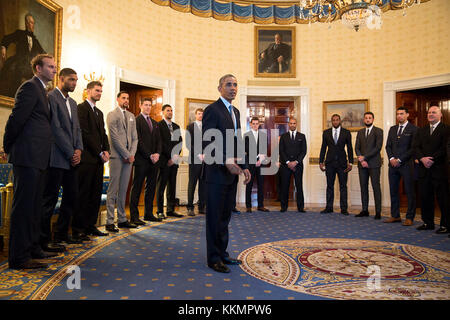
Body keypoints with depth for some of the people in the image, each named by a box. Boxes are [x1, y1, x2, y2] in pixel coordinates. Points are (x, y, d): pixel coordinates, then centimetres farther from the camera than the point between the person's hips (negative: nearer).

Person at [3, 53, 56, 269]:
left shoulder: (41, 90, 21)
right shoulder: (30, 87, -7)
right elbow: (16, 118, -13)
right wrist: (8, 147, -5)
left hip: (38, 158, 9)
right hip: (28, 156, -9)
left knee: (34, 205, 14)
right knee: (23, 205, -5)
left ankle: (32, 247, 25)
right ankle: (19, 257, 3)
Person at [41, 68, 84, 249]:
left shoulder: (72, 103, 20)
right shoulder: (51, 97, -6)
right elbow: (56, 128, -13)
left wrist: (79, 149, 0)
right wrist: (70, 153, -12)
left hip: (71, 159, 8)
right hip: (57, 158, -8)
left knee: (72, 197, 11)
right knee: (50, 199, -2)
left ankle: (61, 235, 23)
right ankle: (44, 240, 8)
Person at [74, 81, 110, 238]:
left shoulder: (99, 112, 22)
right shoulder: (82, 108, -4)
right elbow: (85, 133, -12)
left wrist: (106, 151, 3)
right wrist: (100, 152, -12)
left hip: (98, 159, 8)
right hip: (87, 158, -8)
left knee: (96, 194, 9)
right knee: (83, 194, -4)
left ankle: (90, 225, 17)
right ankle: (78, 229, 4)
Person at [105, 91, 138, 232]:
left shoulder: (131, 116, 18)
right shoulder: (112, 115, -1)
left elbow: (135, 137, 14)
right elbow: (115, 137, -9)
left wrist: (132, 154, 0)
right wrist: (127, 155, -11)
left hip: (129, 157, 6)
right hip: (117, 156, -6)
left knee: (123, 190, 9)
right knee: (113, 190, -4)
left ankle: (122, 219, 15)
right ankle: (109, 222, 0)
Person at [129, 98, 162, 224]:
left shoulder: (155, 123, 20)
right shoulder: (136, 120, -2)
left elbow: (159, 140, 15)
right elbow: (138, 140, -10)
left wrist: (157, 153, -3)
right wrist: (149, 155, -13)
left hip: (154, 160, 7)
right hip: (141, 160, -7)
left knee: (151, 187, 9)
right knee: (137, 188, -2)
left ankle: (148, 213, 17)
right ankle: (134, 216, 3)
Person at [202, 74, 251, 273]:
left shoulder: (236, 112, 17)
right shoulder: (212, 110, -9)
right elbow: (207, 143, -17)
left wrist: (243, 167, 11)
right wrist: (227, 162, -24)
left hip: (231, 173, 8)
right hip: (217, 172, -8)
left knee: (225, 216, 15)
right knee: (214, 217, 2)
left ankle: (222, 253, 27)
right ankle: (213, 258, 14)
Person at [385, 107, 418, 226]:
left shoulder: (413, 129, -2)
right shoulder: (392, 129, 16)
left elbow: (413, 148, -9)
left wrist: (400, 160, -12)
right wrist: (391, 158, -3)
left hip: (406, 164, -6)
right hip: (393, 164, 6)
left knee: (409, 192, 0)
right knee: (393, 191, 8)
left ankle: (409, 217, 7)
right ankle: (395, 216, 17)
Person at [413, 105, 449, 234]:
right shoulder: (421, 130, 16)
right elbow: (416, 147, 6)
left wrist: (432, 159, -17)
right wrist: (422, 158, -11)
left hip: (439, 169, -5)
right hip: (424, 169, 5)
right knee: (425, 197, 9)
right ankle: (428, 223, 19)